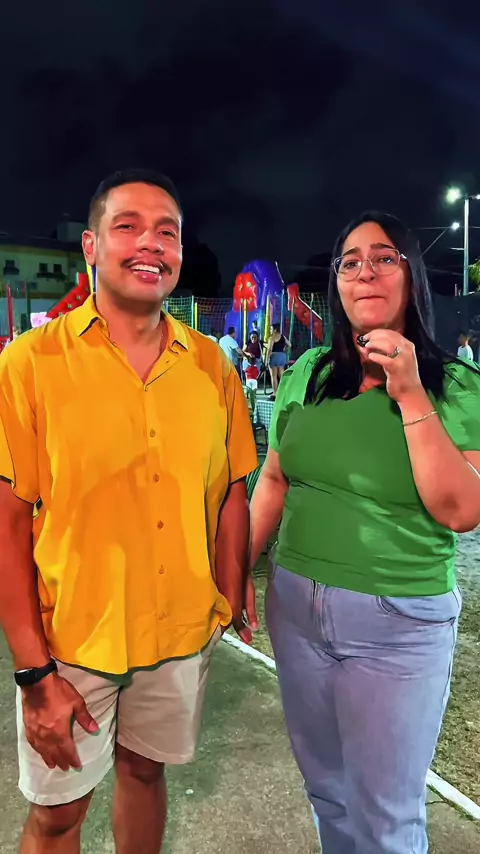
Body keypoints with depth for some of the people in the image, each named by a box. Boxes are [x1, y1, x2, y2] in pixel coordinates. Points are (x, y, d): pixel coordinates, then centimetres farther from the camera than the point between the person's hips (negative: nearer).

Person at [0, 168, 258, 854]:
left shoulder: (211, 366, -3)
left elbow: (230, 495, 4)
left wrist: (231, 604, -1)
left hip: (183, 636, 3)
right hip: (71, 641, -2)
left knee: (144, 768, 24)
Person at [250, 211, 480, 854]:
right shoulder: (307, 373, 0)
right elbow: (274, 481, 7)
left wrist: (411, 396, -22)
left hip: (399, 622, -3)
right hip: (295, 605, 4)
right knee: (325, 787, 24)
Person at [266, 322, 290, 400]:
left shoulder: (272, 337, -10)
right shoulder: (283, 337, 13)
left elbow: (269, 349, -16)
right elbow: (289, 345, 22)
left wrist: (267, 359, -14)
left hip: (274, 356, -7)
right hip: (283, 356, 7)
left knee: (274, 376, -4)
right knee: (281, 375, 11)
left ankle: (275, 394, -6)